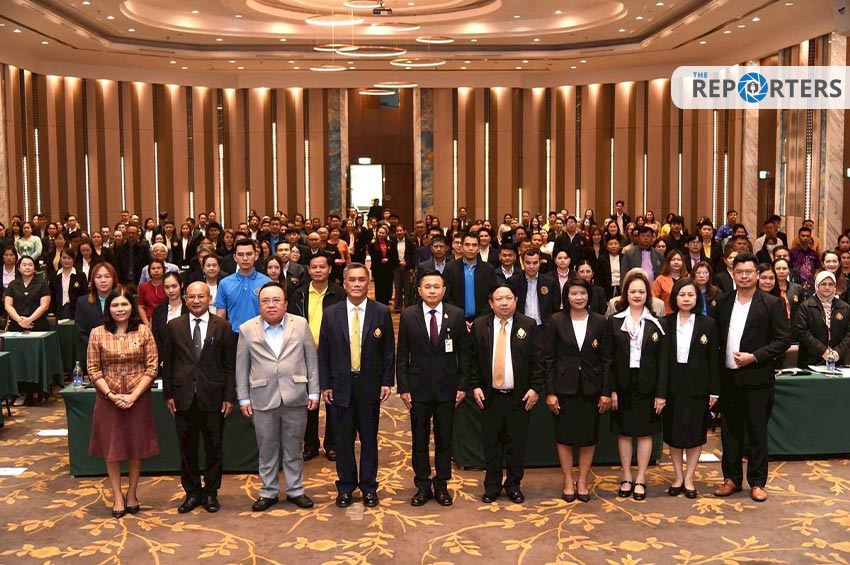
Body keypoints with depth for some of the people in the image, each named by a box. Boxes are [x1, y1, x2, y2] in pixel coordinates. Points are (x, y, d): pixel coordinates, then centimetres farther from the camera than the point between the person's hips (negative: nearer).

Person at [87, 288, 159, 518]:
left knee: (137, 447, 10)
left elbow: (152, 367, -4)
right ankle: (117, 496, 20)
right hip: (108, 399, 0)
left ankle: (132, 494, 26)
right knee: (112, 448, 7)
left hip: (138, 399, 0)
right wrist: (112, 395, -12)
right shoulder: (98, 334, -2)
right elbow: (94, 370, -1)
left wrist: (134, 395, -12)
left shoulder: (143, 331, -2)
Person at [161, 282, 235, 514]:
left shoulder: (222, 326, 1)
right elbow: (167, 362, 7)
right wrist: (168, 394, 2)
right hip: (184, 397, 1)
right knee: (187, 448, 9)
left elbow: (229, 364, 1)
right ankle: (192, 492, 23)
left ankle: (211, 492, 22)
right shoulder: (174, 326, 5)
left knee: (214, 447, 7)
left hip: (213, 396, -1)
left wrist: (229, 396, -3)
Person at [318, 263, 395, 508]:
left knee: (369, 438, 8)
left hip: (370, 385, 0)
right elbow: (324, 353, 3)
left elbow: (388, 351, 2)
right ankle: (345, 486, 22)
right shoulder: (331, 314, 1)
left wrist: (387, 382, -2)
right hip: (341, 385, 1)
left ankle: (368, 486, 21)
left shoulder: (381, 312, -1)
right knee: (344, 439, 9)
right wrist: (325, 385, -1)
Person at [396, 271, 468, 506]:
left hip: (447, 388, 0)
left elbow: (463, 353, 3)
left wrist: (462, 385, -2)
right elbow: (402, 355, 1)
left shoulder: (456, 315, -1)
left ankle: (441, 485, 23)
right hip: (418, 387, 0)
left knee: (444, 439, 9)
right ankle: (423, 485, 21)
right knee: (420, 440, 8)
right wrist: (403, 388, -4)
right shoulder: (408, 315, -2)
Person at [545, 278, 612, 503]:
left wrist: (606, 391, -2)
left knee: (588, 437, 6)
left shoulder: (600, 322, 1)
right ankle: (568, 482, 19)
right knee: (564, 436, 5)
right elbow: (549, 358, -2)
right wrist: (550, 392, -6)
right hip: (564, 388, -1)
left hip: (590, 389, 1)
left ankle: (582, 482, 21)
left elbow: (606, 359, 3)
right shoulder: (556, 321, -2)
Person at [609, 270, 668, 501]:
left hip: (647, 385, 0)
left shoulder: (656, 323, 1)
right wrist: (611, 389, -7)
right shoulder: (615, 321, 0)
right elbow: (609, 358, -1)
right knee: (624, 432, 7)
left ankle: (640, 479, 16)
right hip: (622, 384, 0)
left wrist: (661, 393, -6)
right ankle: (626, 477, 19)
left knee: (645, 432, 6)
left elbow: (662, 361, 0)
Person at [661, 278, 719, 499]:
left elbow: (713, 359, 1)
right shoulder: (665, 323, 1)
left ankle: (689, 478, 17)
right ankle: (678, 477, 20)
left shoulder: (707, 324, 0)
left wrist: (714, 390, -2)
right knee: (673, 433, 7)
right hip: (672, 386, 1)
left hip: (697, 386, -1)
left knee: (695, 433, 5)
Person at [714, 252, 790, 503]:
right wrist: (720, 362, 2)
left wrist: (754, 357, -15)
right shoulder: (723, 302, 7)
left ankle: (757, 482, 15)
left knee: (757, 432, 4)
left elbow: (783, 339, -7)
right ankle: (732, 478, 22)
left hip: (757, 378, -4)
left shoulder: (771, 304, -5)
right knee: (730, 430, 11)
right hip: (728, 377, 4)